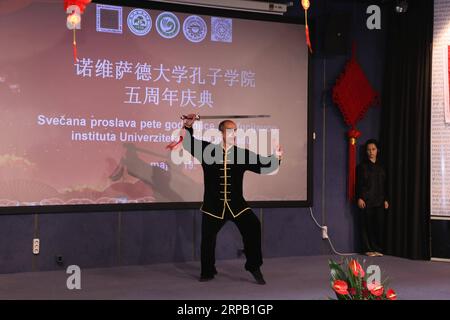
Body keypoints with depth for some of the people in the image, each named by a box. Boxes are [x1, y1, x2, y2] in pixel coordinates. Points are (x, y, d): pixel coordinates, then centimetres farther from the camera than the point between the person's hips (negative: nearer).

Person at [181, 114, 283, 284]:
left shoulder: (242, 154, 1)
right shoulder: (207, 150, -1)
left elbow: (262, 165, -1)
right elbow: (189, 143, 6)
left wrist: (275, 159, -18)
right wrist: (188, 127, -11)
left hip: (236, 203, 0)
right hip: (213, 204, 0)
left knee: (253, 226, -20)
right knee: (207, 238, 5)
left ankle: (253, 266, -4)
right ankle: (207, 272, 29)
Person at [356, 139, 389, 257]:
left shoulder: (380, 167, 14)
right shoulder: (362, 166, 1)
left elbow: (384, 184, 15)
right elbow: (358, 184, -3)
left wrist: (385, 199, 10)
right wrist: (359, 198, -12)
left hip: (379, 201, 4)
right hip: (367, 201, -4)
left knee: (379, 224, 1)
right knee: (367, 225, -3)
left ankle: (378, 249, 8)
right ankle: (369, 249, 4)